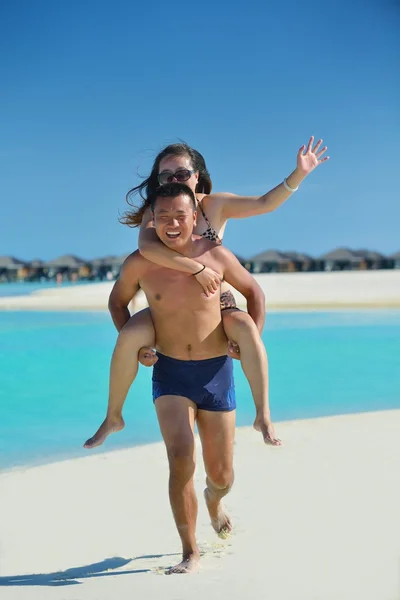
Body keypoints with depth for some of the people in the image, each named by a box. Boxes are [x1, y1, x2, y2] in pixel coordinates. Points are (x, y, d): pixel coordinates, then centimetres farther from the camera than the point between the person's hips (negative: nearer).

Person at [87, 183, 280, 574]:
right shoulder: (139, 264, -8)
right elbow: (118, 299, 12)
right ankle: (190, 552, 0)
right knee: (181, 461, -19)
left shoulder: (216, 256, -8)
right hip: (169, 374, -1)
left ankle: (213, 499, 49)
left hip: (216, 373, 1)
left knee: (222, 475, 9)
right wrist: (129, 344, 0)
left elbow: (254, 292, 8)